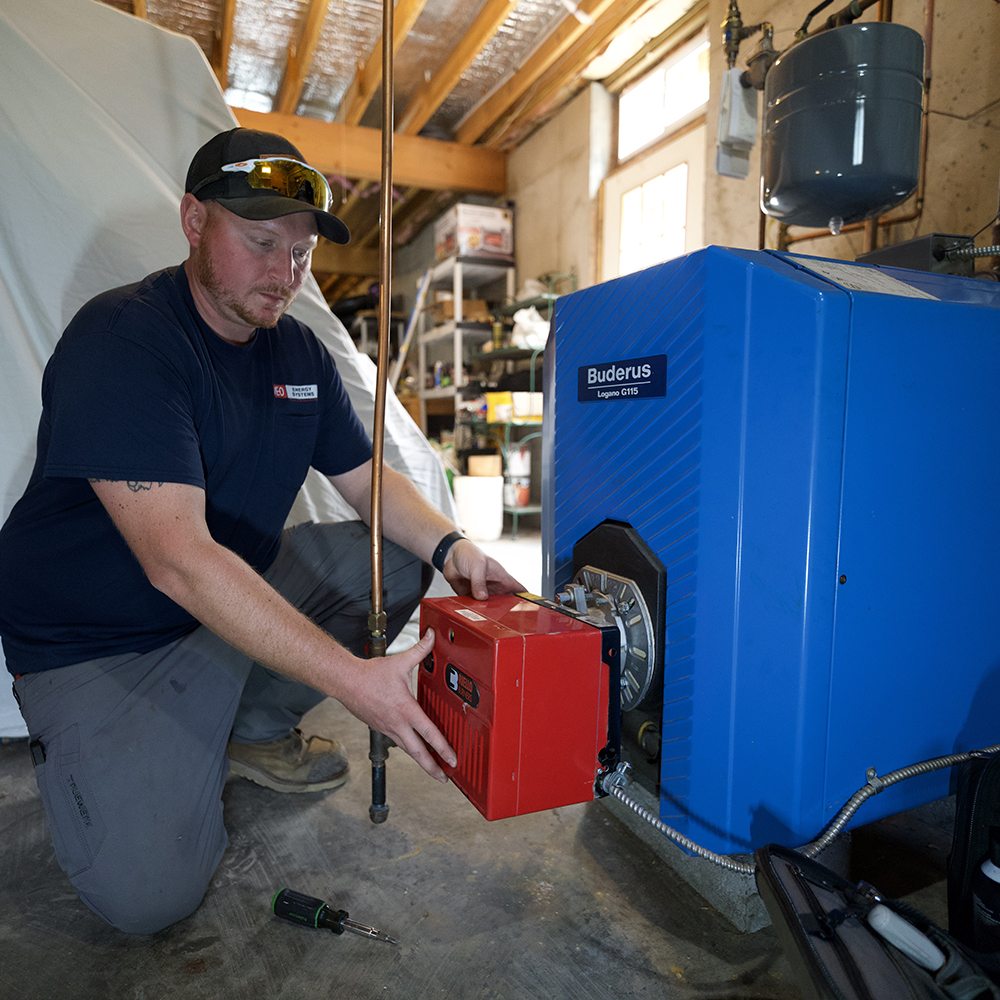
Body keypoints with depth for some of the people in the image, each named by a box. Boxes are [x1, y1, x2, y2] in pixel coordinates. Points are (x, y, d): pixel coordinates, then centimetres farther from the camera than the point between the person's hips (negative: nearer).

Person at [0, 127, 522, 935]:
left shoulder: (300, 352, 1)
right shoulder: (122, 339, -24)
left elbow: (367, 478, 6)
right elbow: (179, 560, -33)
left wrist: (449, 545, -16)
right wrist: (353, 679, -37)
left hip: (243, 590, 7)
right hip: (100, 642, -7)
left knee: (399, 558, -5)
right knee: (148, 893, -19)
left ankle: (252, 729, 6)